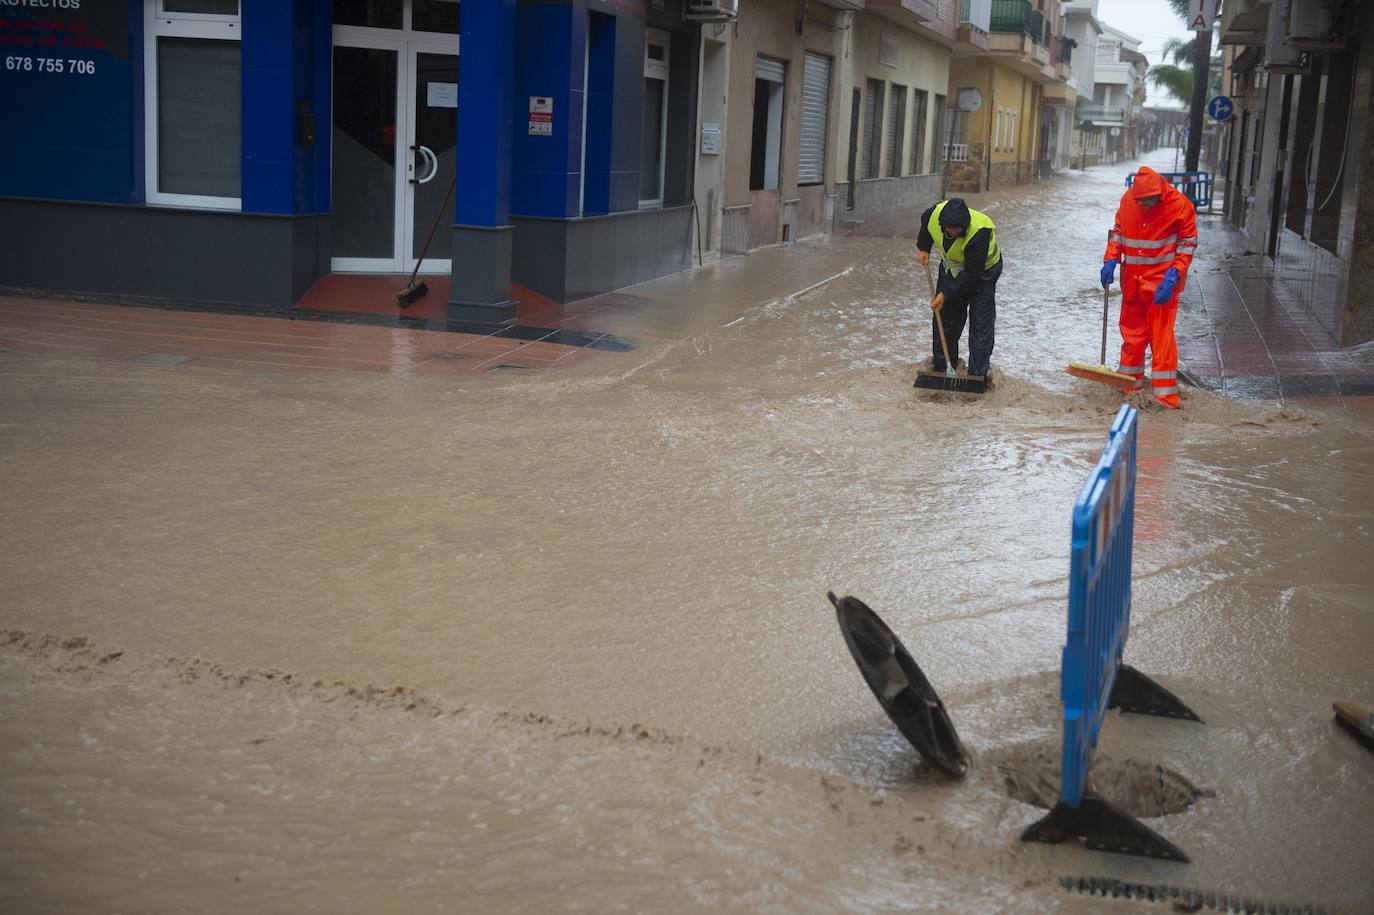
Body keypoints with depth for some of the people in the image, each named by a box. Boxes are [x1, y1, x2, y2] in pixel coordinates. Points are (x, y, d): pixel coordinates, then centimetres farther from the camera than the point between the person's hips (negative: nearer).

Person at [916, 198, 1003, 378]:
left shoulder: (979, 233, -40)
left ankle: (978, 373, -6)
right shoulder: (935, 214, -26)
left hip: (982, 270, -5)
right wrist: (923, 248, -1)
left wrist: (947, 294, -29)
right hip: (950, 267, 5)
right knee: (944, 317, 8)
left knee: (980, 325, -9)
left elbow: (972, 274, -32)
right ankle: (941, 367, 20)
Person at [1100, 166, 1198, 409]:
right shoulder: (1128, 200, -2)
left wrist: (1172, 277, -18)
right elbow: (1117, 231, 12)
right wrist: (1110, 260, -2)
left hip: (1162, 282, -4)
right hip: (1132, 281, 5)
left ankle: (1166, 392, -5)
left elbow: (1187, 245, -8)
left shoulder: (1180, 206, -13)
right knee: (1132, 333, 14)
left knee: (1162, 336, -8)